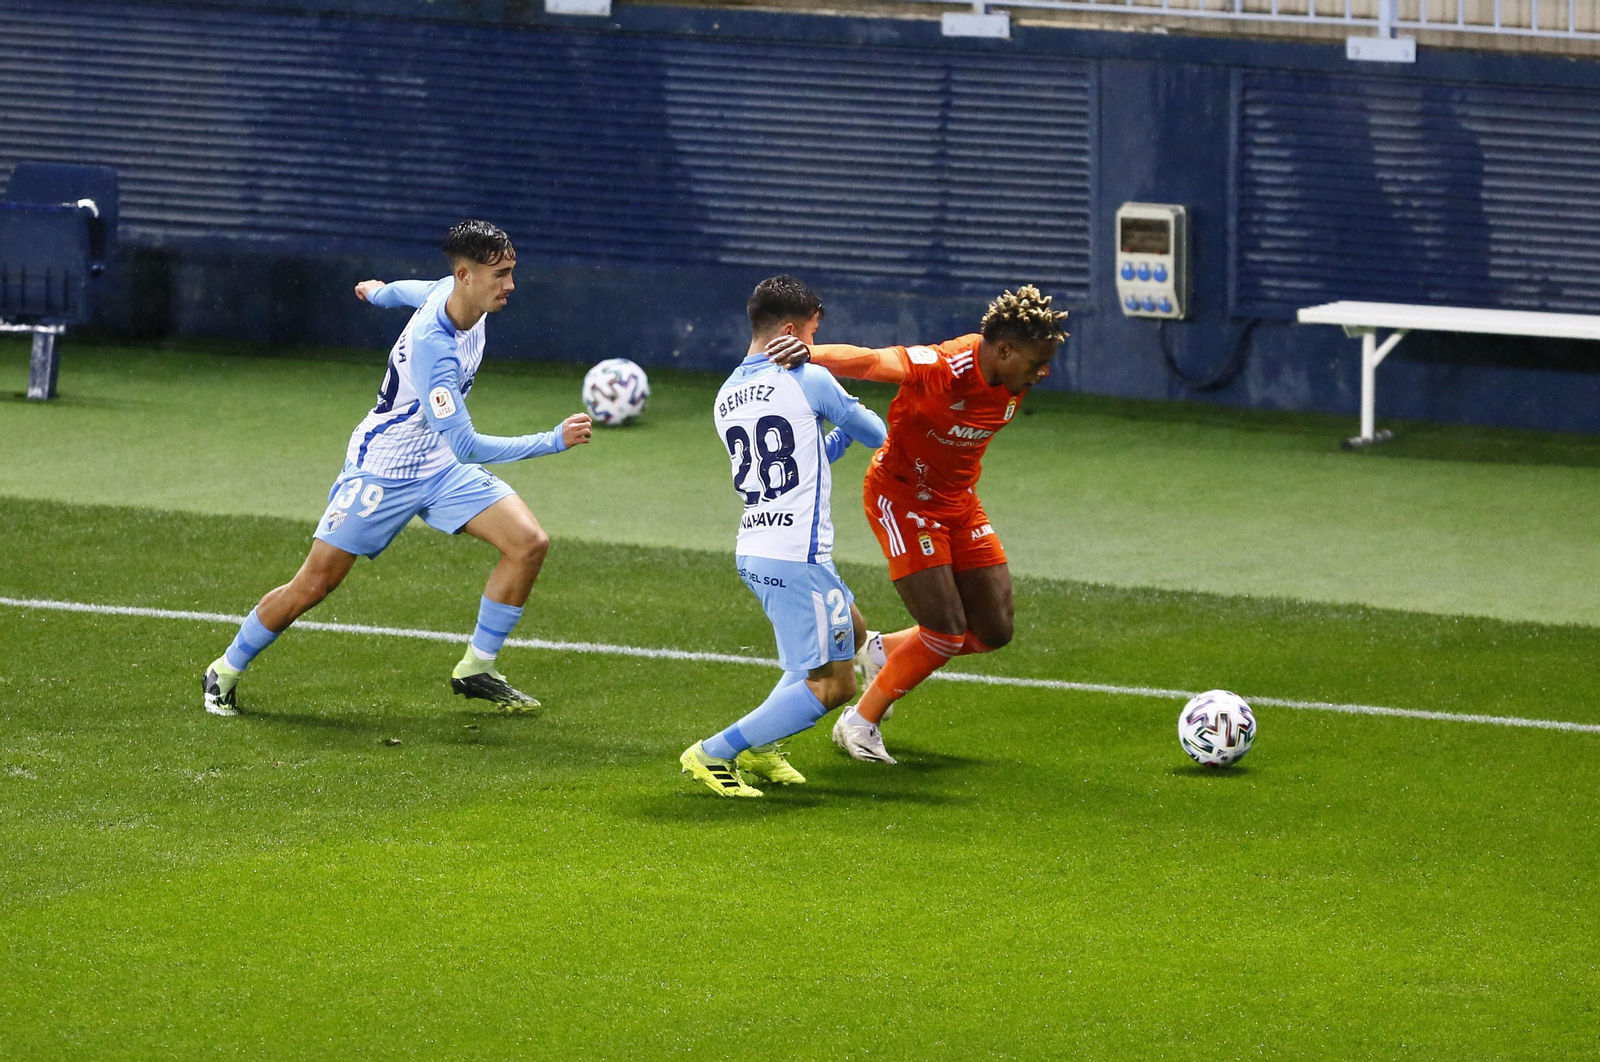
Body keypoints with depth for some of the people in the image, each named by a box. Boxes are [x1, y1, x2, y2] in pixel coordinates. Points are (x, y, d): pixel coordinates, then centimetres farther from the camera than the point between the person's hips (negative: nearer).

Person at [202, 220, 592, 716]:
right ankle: (226, 671, 19)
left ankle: (475, 670, 4)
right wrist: (554, 441, -41)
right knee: (315, 583, -4)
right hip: (382, 467, -8)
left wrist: (382, 292, 41)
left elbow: (417, 291, 17)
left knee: (529, 543, -9)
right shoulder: (431, 344, -35)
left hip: (441, 464, 8)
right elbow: (466, 446, -37)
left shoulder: (451, 291, -9)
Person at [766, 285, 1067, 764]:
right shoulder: (942, 368, -30)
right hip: (902, 498, -8)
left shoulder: (1014, 380, -7)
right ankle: (860, 723, 7)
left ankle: (882, 651, 30)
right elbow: (873, 362, -45)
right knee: (945, 633, -12)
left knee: (994, 632, 6)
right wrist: (810, 353, -63)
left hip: (958, 504, 8)